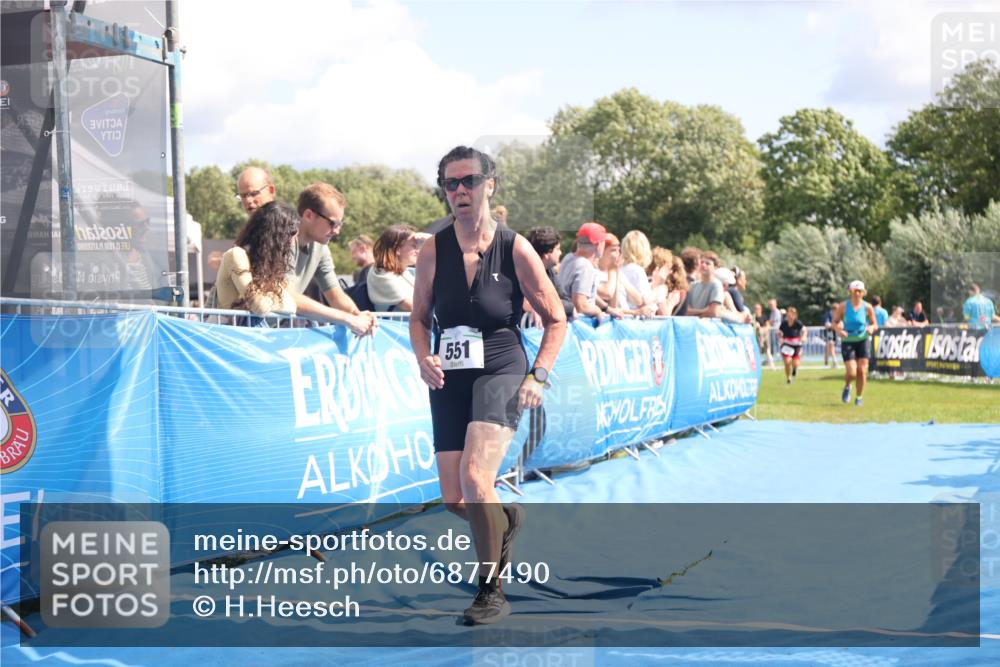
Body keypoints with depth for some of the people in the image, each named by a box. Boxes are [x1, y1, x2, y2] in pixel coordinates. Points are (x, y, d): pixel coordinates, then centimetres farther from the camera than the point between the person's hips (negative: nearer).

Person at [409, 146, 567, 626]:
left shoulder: (515, 249, -6)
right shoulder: (433, 252, 0)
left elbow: (555, 320, 3)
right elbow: (419, 316, 12)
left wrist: (538, 376, -9)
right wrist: (423, 357, -8)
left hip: (501, 375, -4)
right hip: (450, 379, 4)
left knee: (475, 478, -24)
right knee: (454, 500, 3)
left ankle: (493, 592, -8)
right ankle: (506, 516, 40)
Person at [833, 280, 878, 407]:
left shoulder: (867, 307, -5)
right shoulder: (843, 306, -8)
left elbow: (875, 324, 4)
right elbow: (835, 322, 1)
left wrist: (871, 328, -19)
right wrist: (839, 330, -20)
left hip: (862, 341, 2)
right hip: (847, 341, -2)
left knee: (862, 371, -3)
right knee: (851, 372, -12)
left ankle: (858, 398, 16)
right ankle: (847, 387, 23)